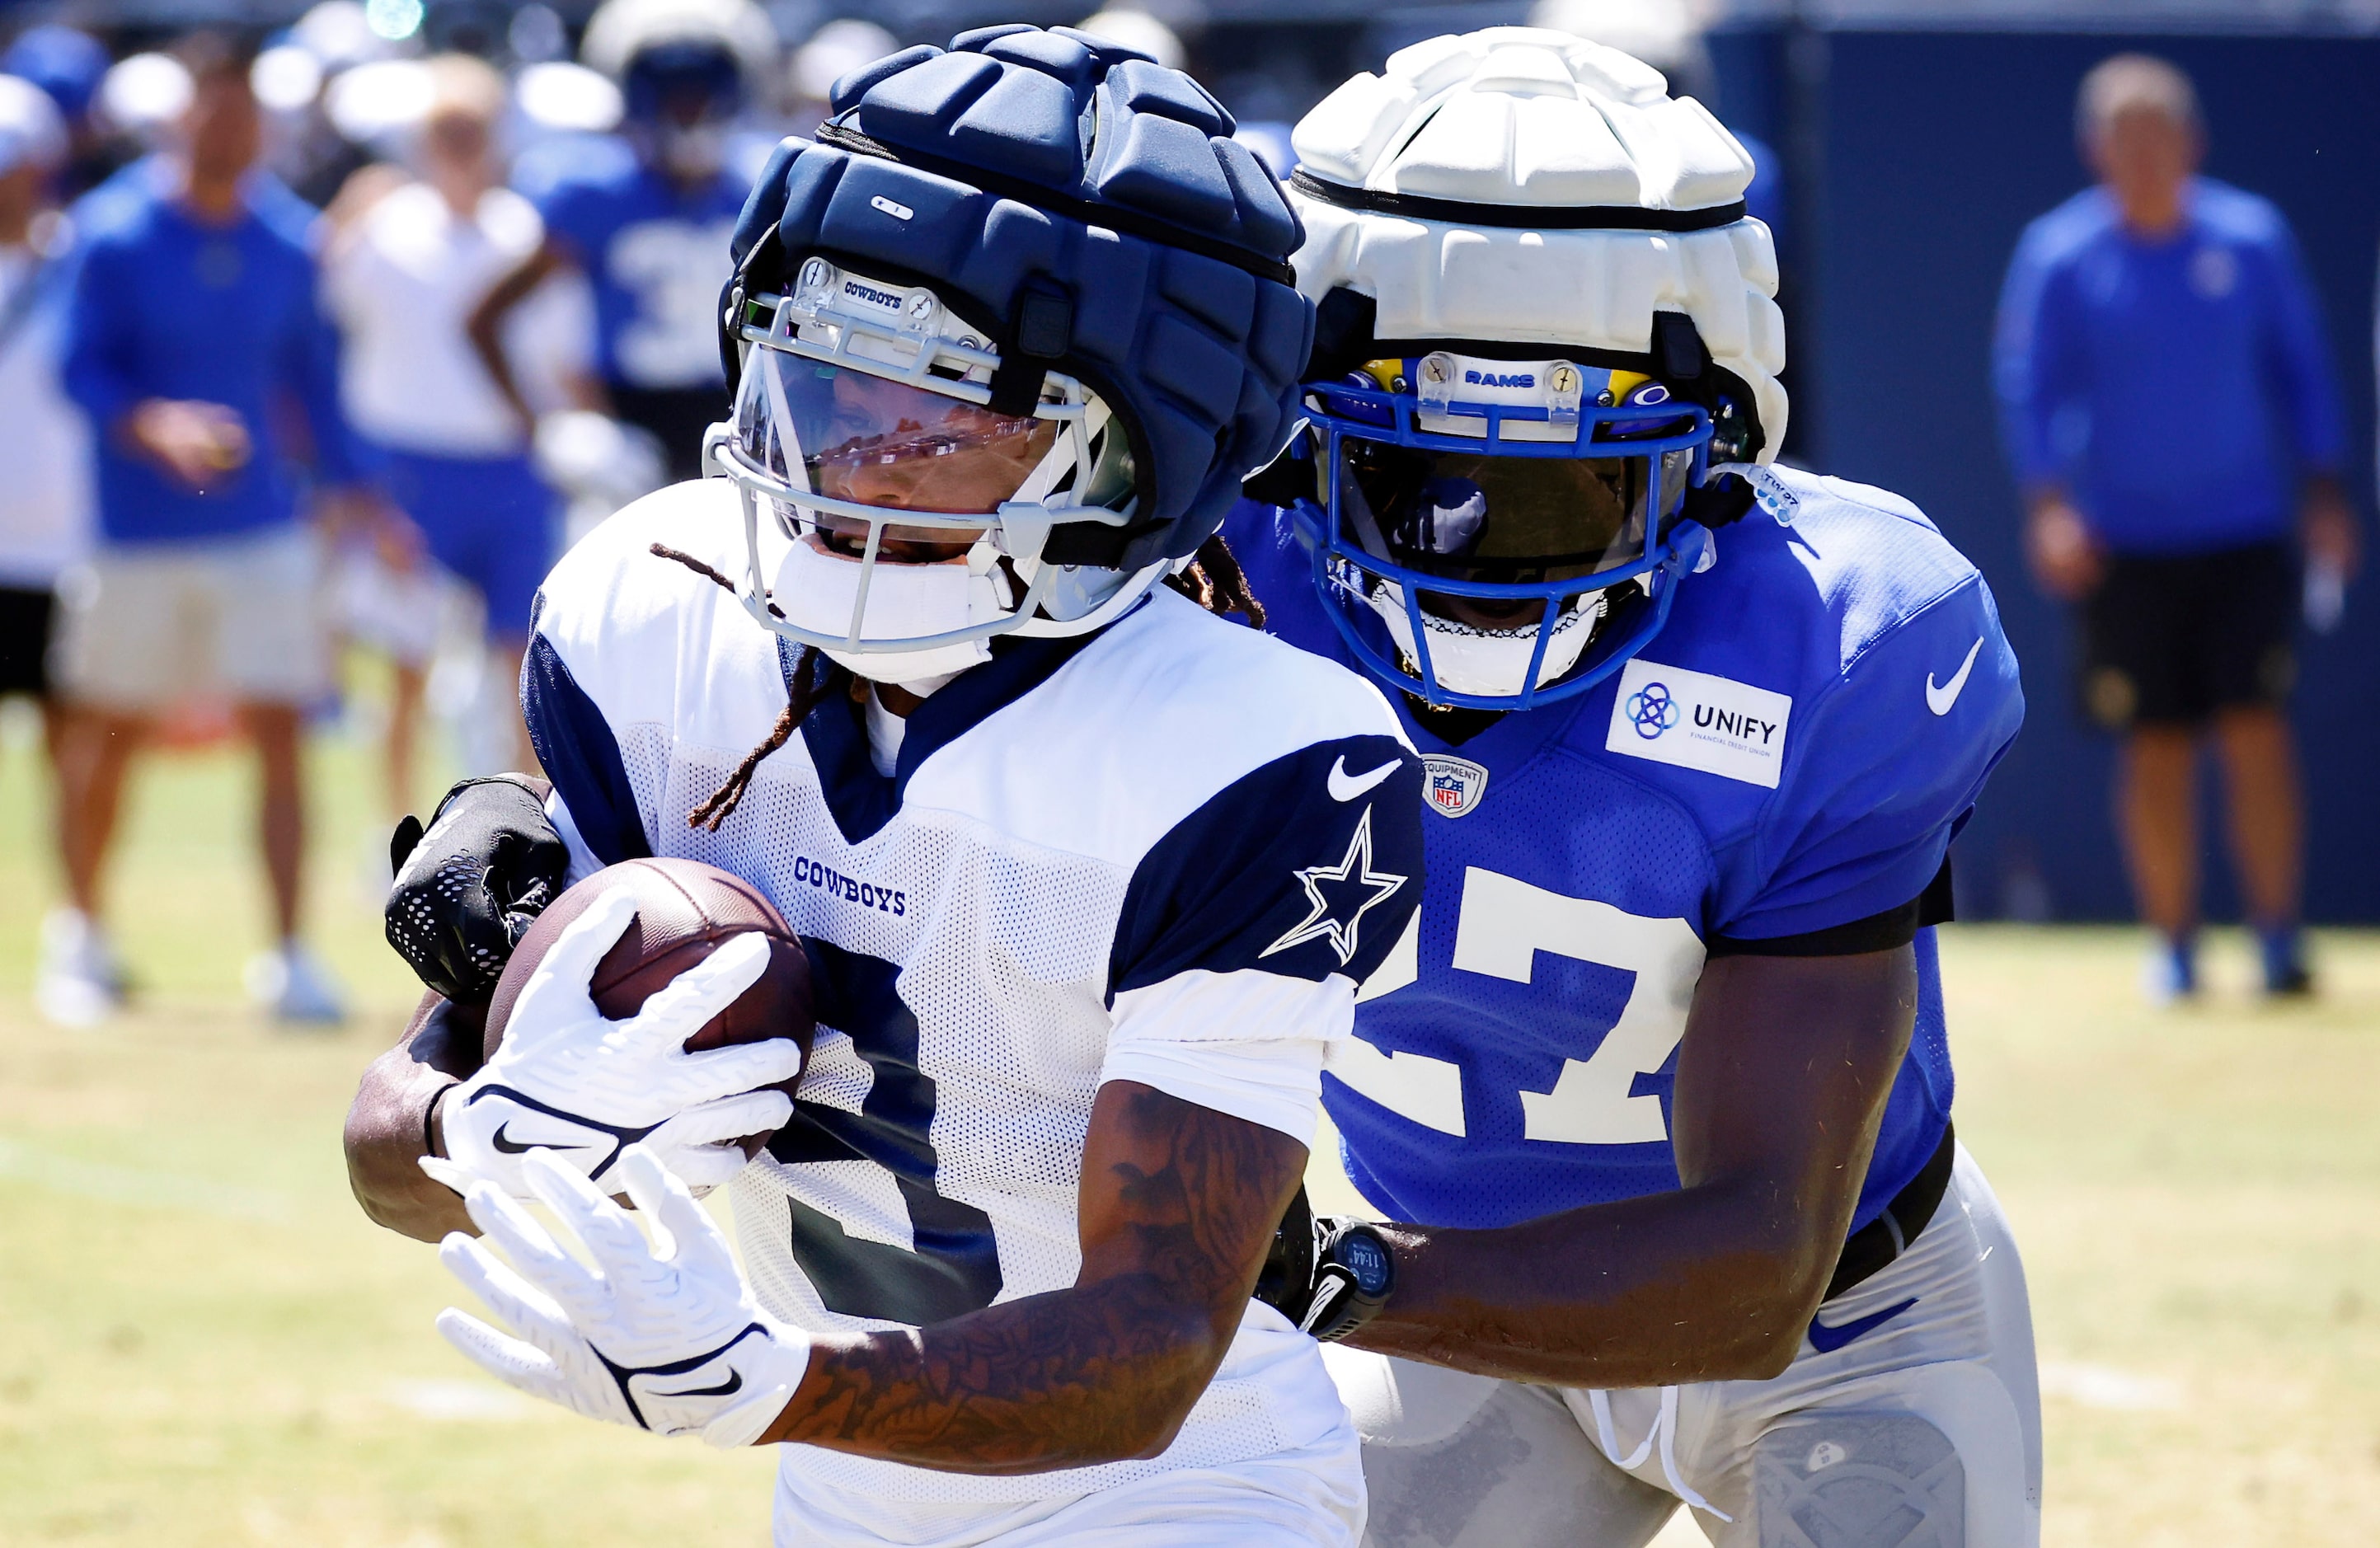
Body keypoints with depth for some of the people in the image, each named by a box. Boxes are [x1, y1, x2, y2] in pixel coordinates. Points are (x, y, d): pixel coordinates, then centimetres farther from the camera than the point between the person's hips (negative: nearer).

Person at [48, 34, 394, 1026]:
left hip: (262, 527, 2)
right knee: (108, 738, 9)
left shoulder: (286, 239, 2)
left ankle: (285, 955, -4)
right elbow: (83, 368, -14)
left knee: (278, 732, -7)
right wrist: (155, 425, -32)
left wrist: (344, 482, 10)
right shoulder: (116, 235, -10)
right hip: (139, 529, -2)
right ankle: (82, 933, 29)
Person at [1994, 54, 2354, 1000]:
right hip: (2126, 546, 0)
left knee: (2256, 732, -8)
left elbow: (2300, 371, 10)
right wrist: (2048, 501, -15)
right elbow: (2027, 387, -2)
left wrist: (2322, 493, 5)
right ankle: (2174, 946, 13)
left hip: (2245, 535, 0)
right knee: (2156, 750, 2)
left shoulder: (2254, 239, 2)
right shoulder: (2059, 257, -2)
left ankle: (2279, 940, -3)